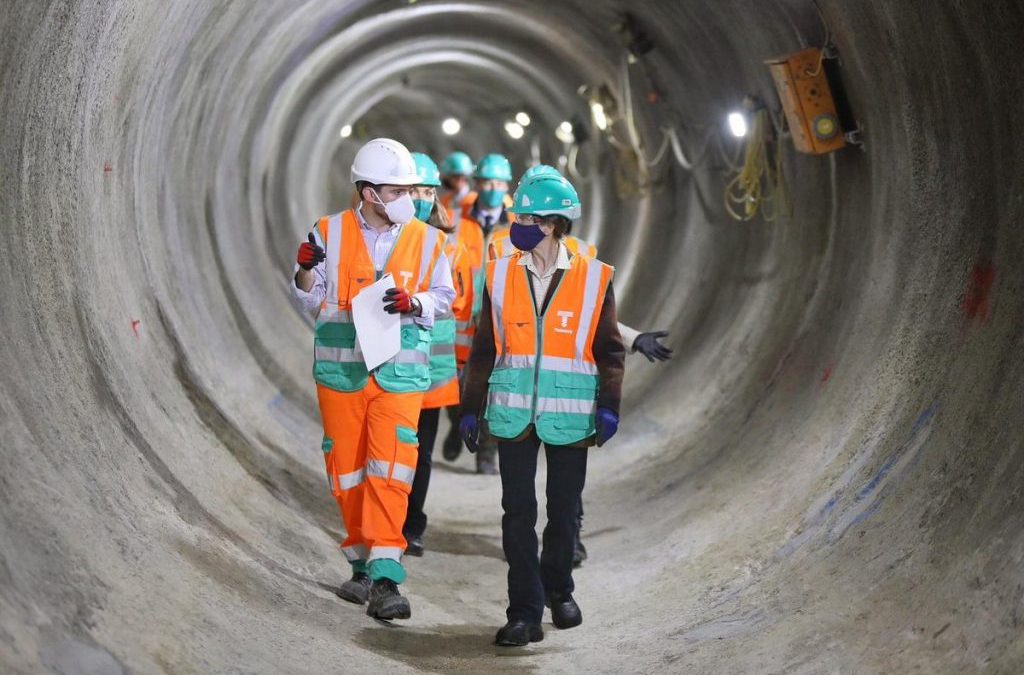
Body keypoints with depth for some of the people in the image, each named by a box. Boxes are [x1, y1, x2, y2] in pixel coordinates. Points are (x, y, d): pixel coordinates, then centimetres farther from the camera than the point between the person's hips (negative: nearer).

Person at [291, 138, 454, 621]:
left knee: (389, 474, -12)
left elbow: (443, 298, 9)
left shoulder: (426, 240, 4)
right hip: (340, 369, 1)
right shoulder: (331, 232, 2)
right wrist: (307, 271, -14)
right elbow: (312, 303, 7)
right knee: (347, 472, 8)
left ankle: (384, 580, -13)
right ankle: (362, 562, 25)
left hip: (399, 372, -1)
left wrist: (412, 302, -12)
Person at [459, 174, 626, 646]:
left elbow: (609, 350, 2)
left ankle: (559, 590, 33)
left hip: (569, 414, -1)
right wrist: (471, 408, 7)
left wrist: (608, 406, -8)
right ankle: (525, 612, 4)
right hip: (513, 413, 1)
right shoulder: (500, 275, 3)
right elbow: (484, 348, 8)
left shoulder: (594, 279, -2)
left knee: (563, 511, 11)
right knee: (518, 513, -1)